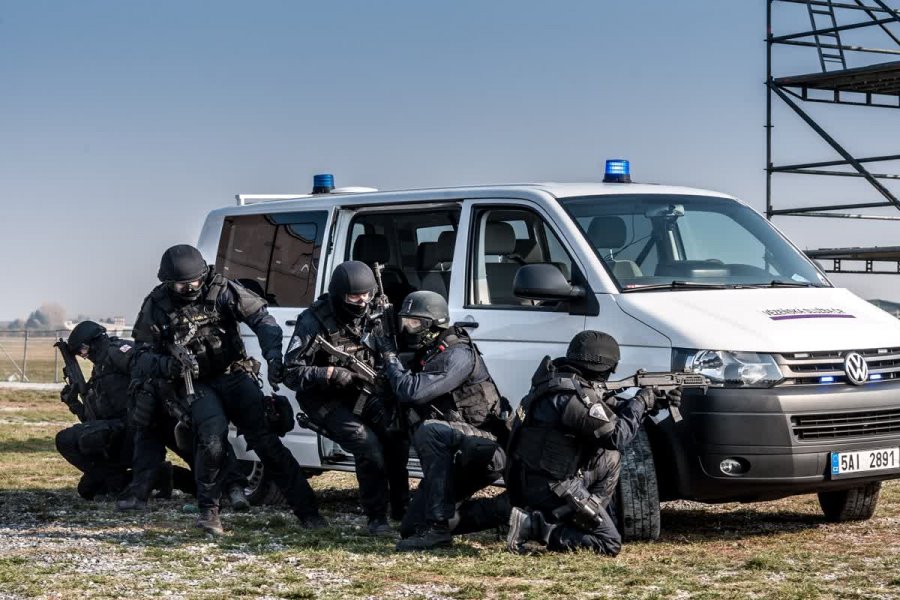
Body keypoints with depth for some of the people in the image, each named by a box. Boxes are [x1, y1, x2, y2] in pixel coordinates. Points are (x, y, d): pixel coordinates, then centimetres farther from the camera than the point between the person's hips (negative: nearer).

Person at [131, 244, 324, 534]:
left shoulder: (222, 290, -5)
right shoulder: (157, 306, -3)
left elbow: (261, 319, -7)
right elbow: (142, 356, 2)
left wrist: (274, 356, -23)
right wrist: (168, 364, -20)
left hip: (235, 375, 0)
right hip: (198, 386, 0)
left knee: (264, 439, -10)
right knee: (213, 439, -26)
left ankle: (306, 508, -6)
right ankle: (208, 510, -7)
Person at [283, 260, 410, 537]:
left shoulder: (367, 317, 2)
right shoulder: (313, 322, -16)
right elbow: (291, 372, -18)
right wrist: (330, 374, -30)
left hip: (360, 392, 5)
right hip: (326, 400, -5)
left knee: (397, 431, -19)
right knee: (368, 444, -26)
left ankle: (401, 509, -5)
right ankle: (376, 518, -13)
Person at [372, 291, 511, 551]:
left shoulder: (458, 355, -16)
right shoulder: (426, 355, 13)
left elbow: (412, 391, -25)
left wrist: (391, 357, -10)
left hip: (486, 452, -9)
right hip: (457, 459, 9)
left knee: (430, 431, -36)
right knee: (411, 527, 4)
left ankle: (438, 527, -34)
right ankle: (499, 512, 15)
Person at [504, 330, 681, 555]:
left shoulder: (560, 378, 6)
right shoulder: (572, 394, -23)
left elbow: (607, 407, 18)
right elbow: (617, 436, -22)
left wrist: (658, 402, 15)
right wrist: (641, 403, -7)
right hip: (550, 487, -10)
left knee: (610, 459, 21)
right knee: (610, 544, -3)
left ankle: (583, 521, 15)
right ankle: (534, 524, -10)